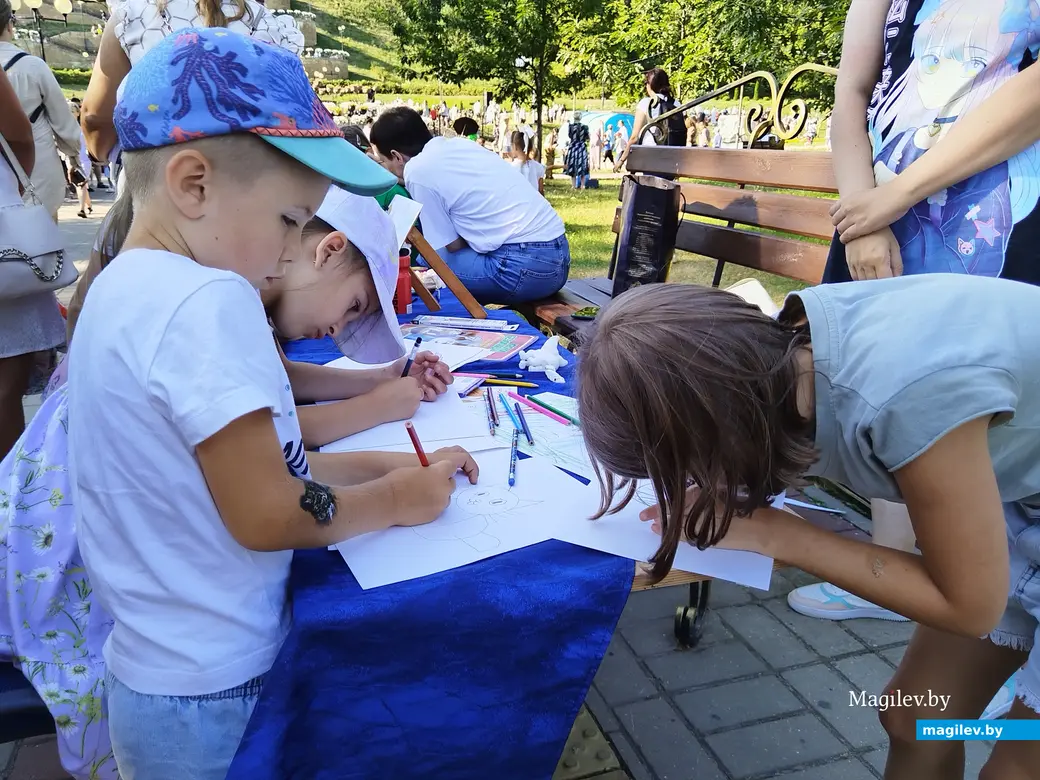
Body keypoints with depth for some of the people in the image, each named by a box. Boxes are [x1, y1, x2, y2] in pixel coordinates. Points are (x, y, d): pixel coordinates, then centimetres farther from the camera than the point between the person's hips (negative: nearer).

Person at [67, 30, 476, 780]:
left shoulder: (121, 288, 4)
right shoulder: (205, 301, -26)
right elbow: (266, 515, -24)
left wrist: (381, 465, 0)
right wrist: (396, 497, -10)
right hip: (214, 694, -8)